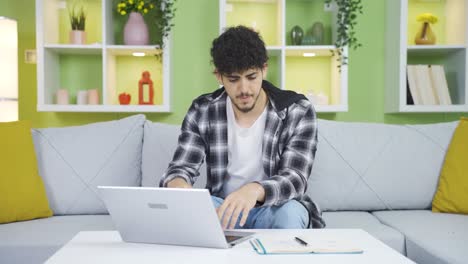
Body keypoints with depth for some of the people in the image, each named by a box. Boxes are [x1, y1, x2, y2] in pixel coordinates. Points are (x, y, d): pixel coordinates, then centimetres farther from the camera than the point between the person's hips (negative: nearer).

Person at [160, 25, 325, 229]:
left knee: (291, 211, -35)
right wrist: (179, 186, -37)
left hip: (273, 209, -1)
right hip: (222, 210, 2)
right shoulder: (202, 111, -6)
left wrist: (255, 190, -47)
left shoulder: (298, 111, -14)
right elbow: (181, 168, -10)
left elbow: (295, 180, -24)